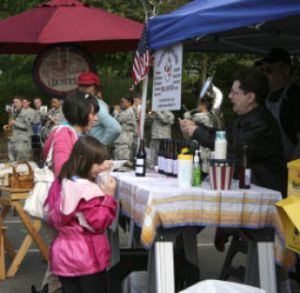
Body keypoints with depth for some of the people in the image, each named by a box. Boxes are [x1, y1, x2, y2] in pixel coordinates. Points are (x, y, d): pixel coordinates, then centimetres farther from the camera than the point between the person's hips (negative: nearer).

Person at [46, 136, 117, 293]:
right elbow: (99, 223, -19)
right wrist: (109, 197, -17)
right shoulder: (88, 190, -21)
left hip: (62, 255, 7)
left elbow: (51, 217, 15)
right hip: (88, 258, -7)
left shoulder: (59, 183, 6)